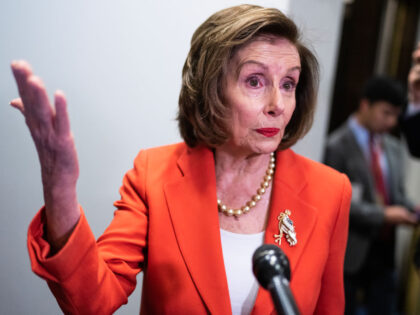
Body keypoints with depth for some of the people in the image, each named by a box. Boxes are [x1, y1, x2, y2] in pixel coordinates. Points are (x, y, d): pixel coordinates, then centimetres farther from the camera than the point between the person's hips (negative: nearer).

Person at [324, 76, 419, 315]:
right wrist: (383, 215, -19)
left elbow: (397, 195, 16)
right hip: (351, 252, -6)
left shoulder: (393, 147, 10)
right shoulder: (339, 146, -10)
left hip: (384, 250, 6)